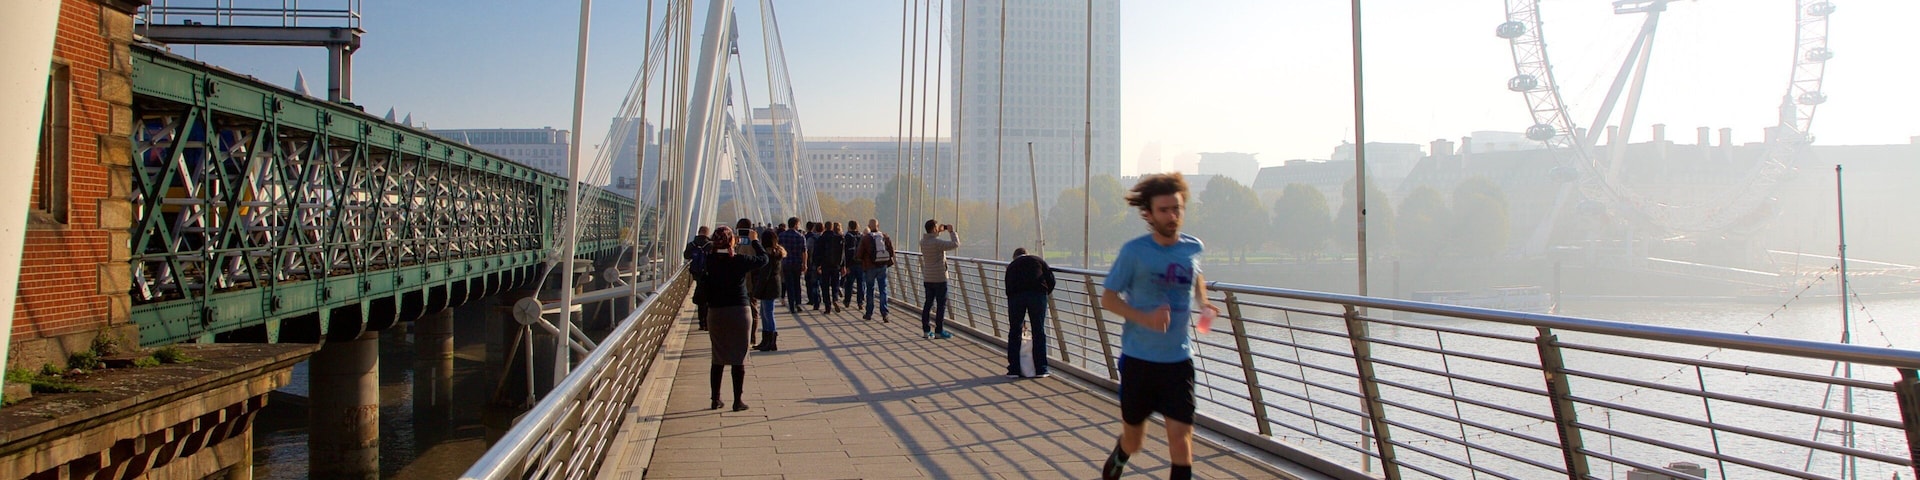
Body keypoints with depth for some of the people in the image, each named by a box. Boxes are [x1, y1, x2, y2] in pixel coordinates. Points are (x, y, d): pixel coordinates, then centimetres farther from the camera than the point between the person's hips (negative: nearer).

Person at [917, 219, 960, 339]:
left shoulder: (923, 241, 3)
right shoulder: (937, 242, -20)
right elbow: (955, 244, -22)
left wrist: (939, 232, 19)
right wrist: (951, 231, -9)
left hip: (927, 278, 7)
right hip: (939, 278, -7)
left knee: (928, 304, 12)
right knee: (941, 305, 1)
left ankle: (926, 330, 13)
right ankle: (939, 331, 2)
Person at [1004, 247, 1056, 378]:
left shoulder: (1011, 266, 30)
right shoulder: (1038, 260, 26)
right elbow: (1051, 279, 12)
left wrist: (1021, 319, 34)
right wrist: (1047, 292, 32)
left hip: (1016, 294, 1)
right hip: (1037, 293, -1)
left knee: (1014, 332, 11)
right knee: (1039, 332, 8)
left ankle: (1013, 370, 13)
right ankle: (1041, 370, 11)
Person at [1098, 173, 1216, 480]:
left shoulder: (1193, 248, 1)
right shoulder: (1134, 251, -12)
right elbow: (1107, 298, -9)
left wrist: (1203, 302, 3)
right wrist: (1145, 318, -24)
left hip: (1179, 359, 2)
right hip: (1138, 358, -2)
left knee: (1180, 436, -8)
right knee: (1134, 441, 13)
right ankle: (1120, 455, 49)